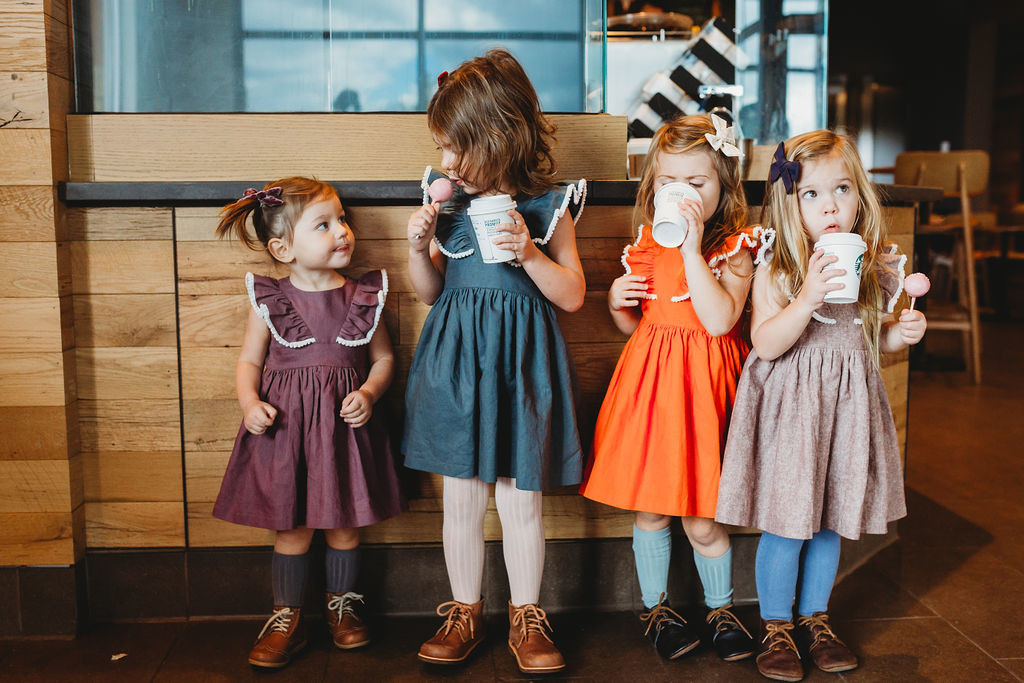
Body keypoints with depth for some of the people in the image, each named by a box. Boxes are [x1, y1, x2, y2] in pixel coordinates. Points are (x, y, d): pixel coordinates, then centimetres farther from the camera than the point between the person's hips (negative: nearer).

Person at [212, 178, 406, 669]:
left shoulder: (362, 297, 0)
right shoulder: (270, 301, -2)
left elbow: (383, 357, 8)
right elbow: (249, 361, 4)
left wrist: (369, 393, -10)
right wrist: (250, 402, -14)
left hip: (344, 422, 1)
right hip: (284, 423, -1)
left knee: (345, 522, 12)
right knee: (291, 527, 7)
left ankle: (342, 604, 35)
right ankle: (286, 618, 25)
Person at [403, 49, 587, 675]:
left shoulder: (547, 207, -3)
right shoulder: (449, 201, 5)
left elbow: (573, 296, -2)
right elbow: (430, 292, 12)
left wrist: (530, 252, -17)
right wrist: (420, 247, -7)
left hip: (519, 362, -3)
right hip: (455, 359, 3)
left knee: (521, 500, 6)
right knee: (461, 499, 10)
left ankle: (526, 617, 25)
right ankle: (465, 612, 27)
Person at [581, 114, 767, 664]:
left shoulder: (734, 249, -6)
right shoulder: (646, 245, 7)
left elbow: (720, 320, -23)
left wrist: (692, 249, -24)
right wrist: (617, 302, -4)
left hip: (701, 385, -3)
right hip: (649, 380, 4)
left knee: (702, 518, 6)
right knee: (649, 508, 12)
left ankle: (720, 608, 31)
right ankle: (655, 607, 32)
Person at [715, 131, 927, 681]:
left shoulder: (877, 268, 3)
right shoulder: (775, 269, -11)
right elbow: (766, 344, -19)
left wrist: (902, 333, -4)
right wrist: (809, 296, -31)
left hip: (847, 403, 4)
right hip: (789, 405, -4)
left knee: (830, 520, 14)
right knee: (785, 523, 1)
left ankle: (815, 617, 33)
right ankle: (776, 626, 21)